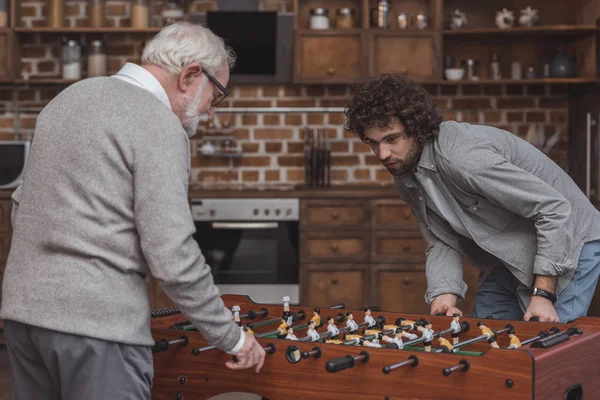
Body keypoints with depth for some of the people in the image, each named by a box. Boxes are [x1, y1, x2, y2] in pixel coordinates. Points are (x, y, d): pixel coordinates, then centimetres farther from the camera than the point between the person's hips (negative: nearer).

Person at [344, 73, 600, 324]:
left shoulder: (461, 157, -33)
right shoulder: (405, 174, -4)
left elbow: (555, 208, -31)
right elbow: (442, 242, -2)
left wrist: (543, 295, -30)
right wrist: (444, 296, -22)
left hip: (567, 243, -8)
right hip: (507, 258, 8)